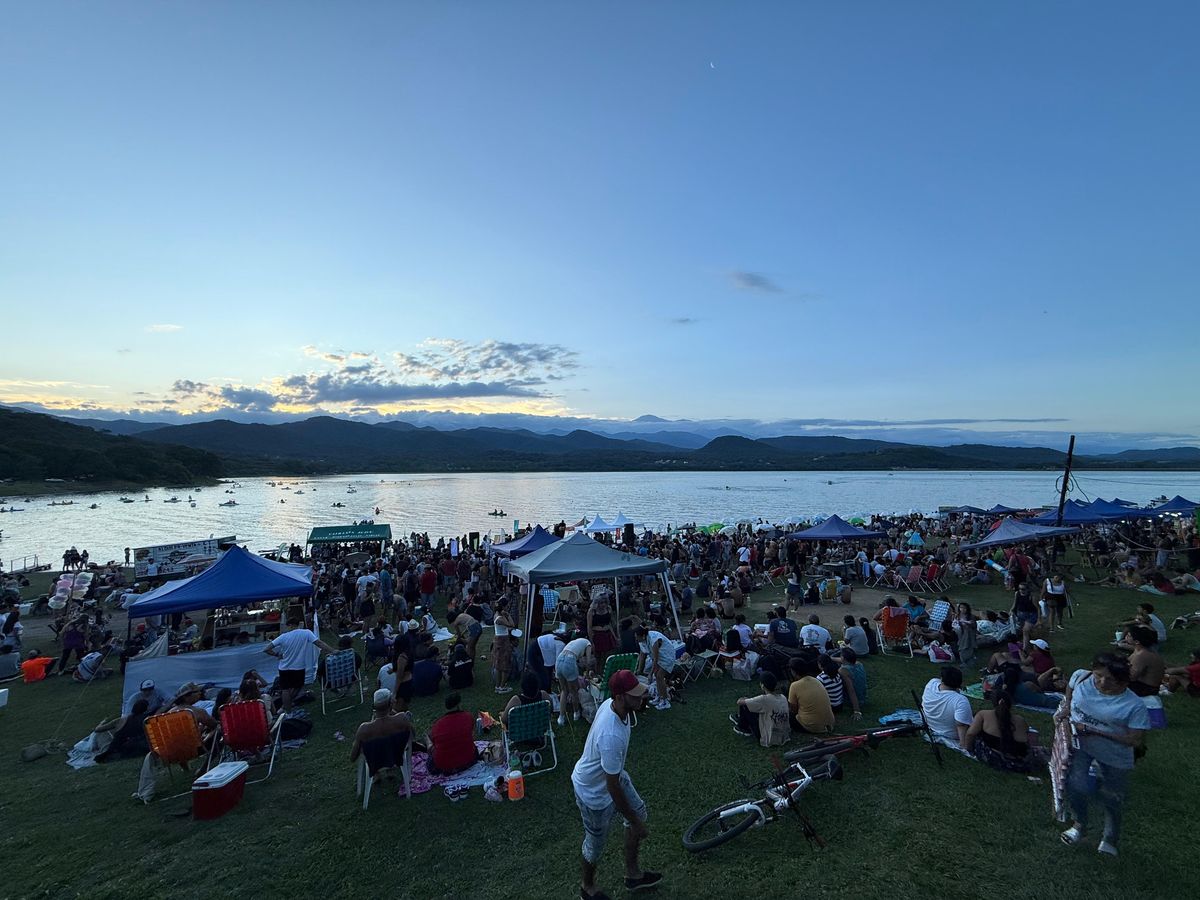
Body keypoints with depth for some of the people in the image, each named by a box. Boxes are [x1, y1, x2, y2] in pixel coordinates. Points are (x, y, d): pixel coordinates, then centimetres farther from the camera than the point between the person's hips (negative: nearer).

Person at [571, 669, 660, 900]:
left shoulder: (611, 704, -18)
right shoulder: (611, 737, -43)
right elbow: (613, 788, -31)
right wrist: (634, 823, -17)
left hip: (612, 773, 8)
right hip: (595, 792, -8)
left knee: (639, 811, 21)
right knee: (595, 844, 18)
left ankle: (633, 874, 43)